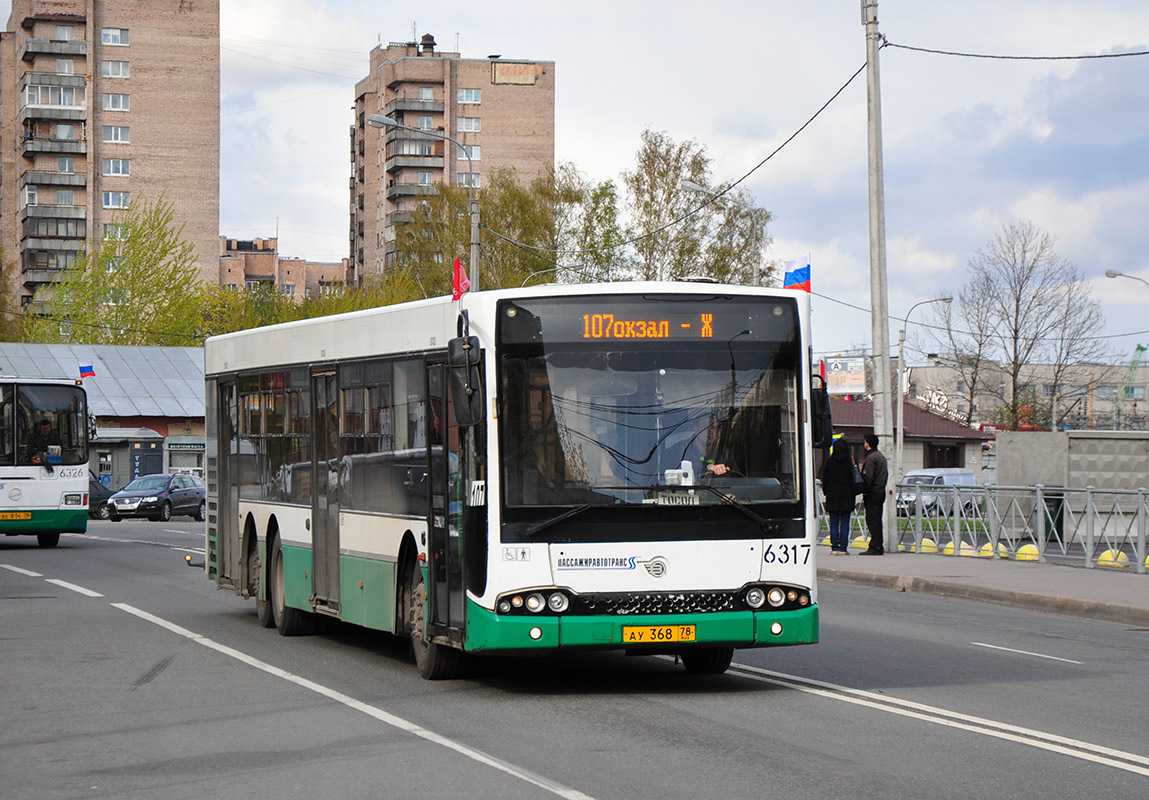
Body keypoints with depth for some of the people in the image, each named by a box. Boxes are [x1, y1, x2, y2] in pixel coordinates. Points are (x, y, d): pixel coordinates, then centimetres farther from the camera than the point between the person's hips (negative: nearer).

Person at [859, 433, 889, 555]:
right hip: (881, 492, 9)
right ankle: (879, 547, 13)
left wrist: (864, 491, -12)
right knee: (877, 520, 12)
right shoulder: (881, 456, 17)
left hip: (872, 494, -9)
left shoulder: (871, 458, -14)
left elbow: (868, 477, -20)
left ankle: (875, 547, -10)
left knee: (872, 521, -8)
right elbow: (886, 474, 22)